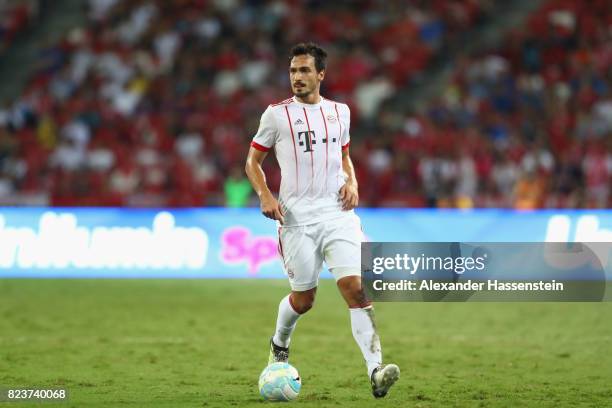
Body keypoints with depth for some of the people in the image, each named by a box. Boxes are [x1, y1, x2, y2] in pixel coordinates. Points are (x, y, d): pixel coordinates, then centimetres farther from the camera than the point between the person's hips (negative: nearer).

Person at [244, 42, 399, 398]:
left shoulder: (339, 112, 12)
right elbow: (253, 162, 9)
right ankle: (279, 345, 39)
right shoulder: (277, 114, 2)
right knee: (303, 298, 5)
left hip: (337, 212, 2)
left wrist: (352, 182, 6)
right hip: (297, 218, -2)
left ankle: (375, 371, -21)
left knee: (355, 287, -15)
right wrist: (265, 196, -7)